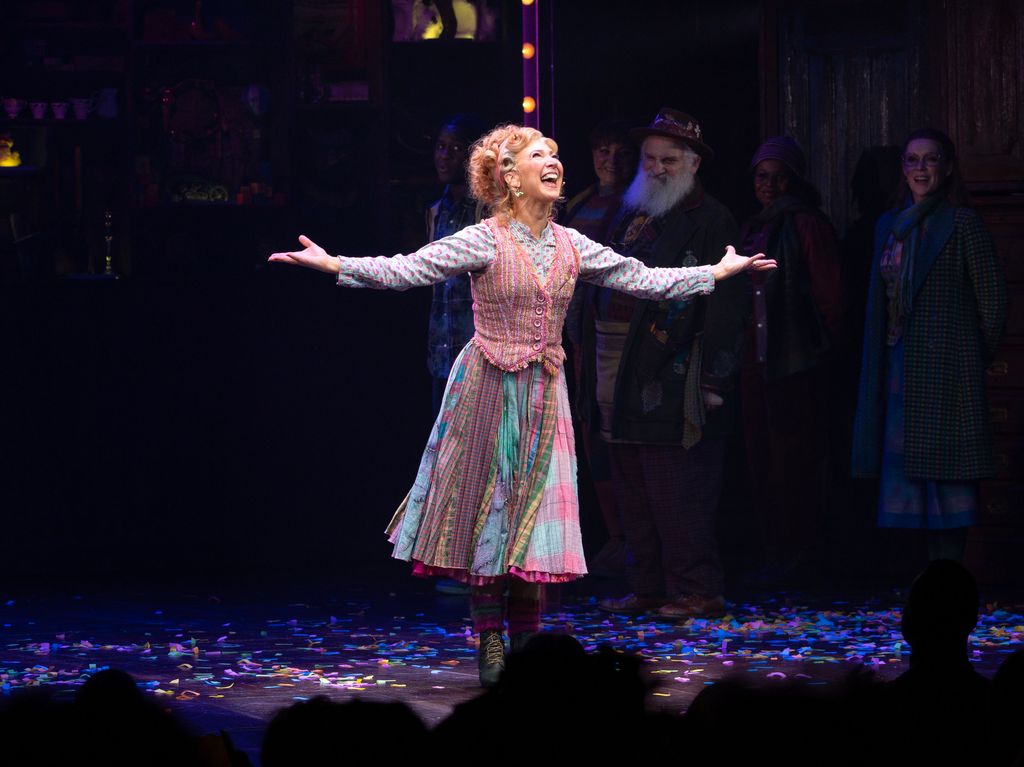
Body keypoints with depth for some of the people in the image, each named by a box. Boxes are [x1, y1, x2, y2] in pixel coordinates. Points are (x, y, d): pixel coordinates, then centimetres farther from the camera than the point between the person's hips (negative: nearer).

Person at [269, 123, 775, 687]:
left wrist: (720, 271, 14)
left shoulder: (570, 247, 7)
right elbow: (407, 270, -14)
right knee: (488, 505, -2)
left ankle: (525, 648, 11)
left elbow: (642, 279, 13)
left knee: (533, 513, 3)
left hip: (543, 394, 4)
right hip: (490, 387, -4)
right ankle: (489, 648, 4)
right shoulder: (484, 242, -8)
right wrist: (331, 264, -25)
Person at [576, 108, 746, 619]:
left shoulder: (711, 222, -5)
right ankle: (647, 587, 17)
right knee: (634, 494, 10)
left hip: (672, 384, -8)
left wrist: (711, 379, -16)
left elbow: (722, 305, -11)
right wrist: (597, 376, 17)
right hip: (626, 381, 8)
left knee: (677, 494, -8)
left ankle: (697, 591, -2)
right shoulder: (634, 219, 18)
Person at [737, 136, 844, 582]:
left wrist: (817, 349, -6)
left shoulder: (808, 226, -7)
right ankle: (774, 551, 14)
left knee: (795, 460, -6)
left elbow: (830, 297, -8)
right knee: (762, 461, 8)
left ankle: (801, 556, -2)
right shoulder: (753, 229, 17)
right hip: (757, 361, 8)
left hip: (797, 362, -8)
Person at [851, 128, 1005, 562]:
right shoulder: (890, 227, 15)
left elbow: (992, 298, -4)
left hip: (947, 366, -6)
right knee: (909, 469, 5)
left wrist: (978, 357, 1)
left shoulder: (962, 224, -4)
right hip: (900, 370, 6)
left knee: (947, 472, -7)